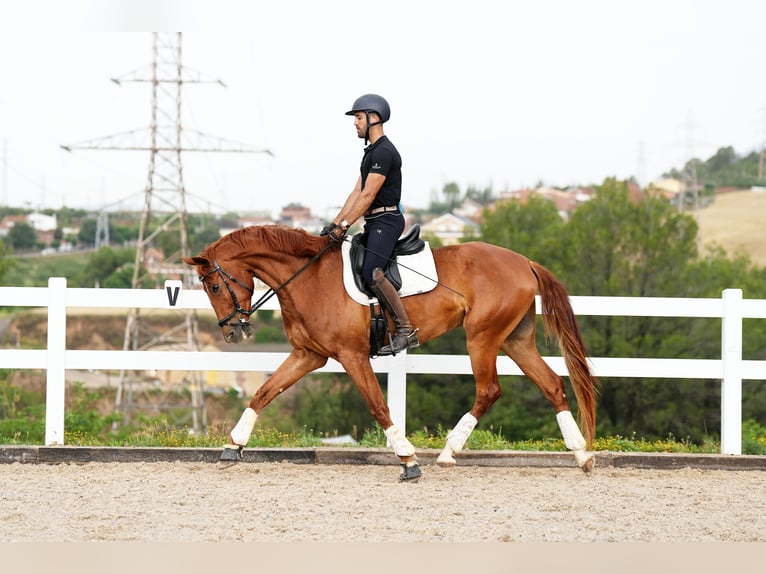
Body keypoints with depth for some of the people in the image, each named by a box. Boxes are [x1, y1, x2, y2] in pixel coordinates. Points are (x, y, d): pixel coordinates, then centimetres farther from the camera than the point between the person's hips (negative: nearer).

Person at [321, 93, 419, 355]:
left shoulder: (384, 152, -14)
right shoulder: (371, 152, 20)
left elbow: (368, 196, -18)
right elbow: (357, 192, 18)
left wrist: (344, 225, -18)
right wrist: (335, 223, 11)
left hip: (386, 220, -11)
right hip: (374, 223, 11)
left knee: (371, 272, -25)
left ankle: (406, 330, -23)